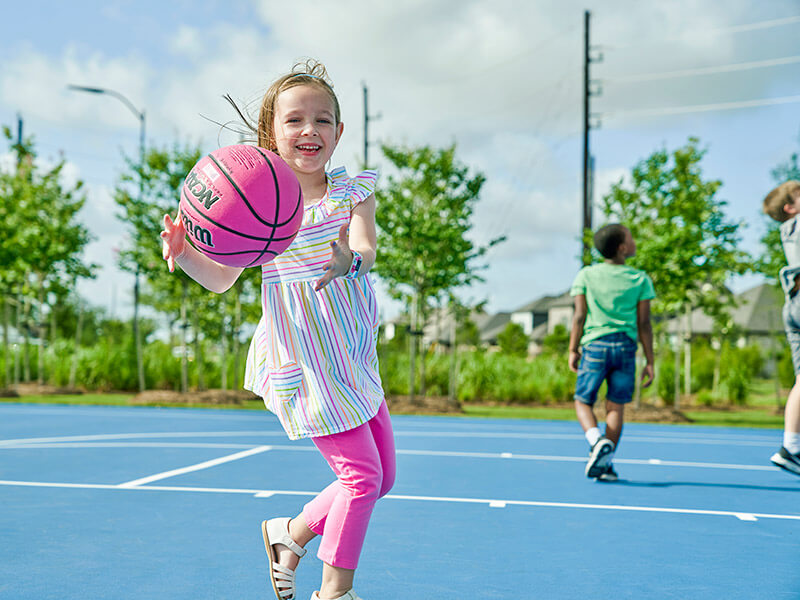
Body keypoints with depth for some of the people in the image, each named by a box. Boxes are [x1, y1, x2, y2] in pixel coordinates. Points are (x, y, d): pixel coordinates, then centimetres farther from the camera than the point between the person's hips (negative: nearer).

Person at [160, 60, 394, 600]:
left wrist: (349, 259, -44)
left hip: (355, 357, 5)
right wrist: (184, 254, -21)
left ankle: (290, 533, 33)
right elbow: (222, 278, -1)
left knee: (381, 476, 13)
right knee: (362, 472, -6)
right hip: (304, 359, -5)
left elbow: (366, 250, -20)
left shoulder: (354, 190, -1)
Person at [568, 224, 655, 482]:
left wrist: (573, 350, 7)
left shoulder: (586, 275, 3)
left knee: (583, 401, 9)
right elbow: (644, 324, 1)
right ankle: (605, 464, 6)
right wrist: (649, 362, 6)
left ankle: (597, 440, -17)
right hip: (626, 346, 1)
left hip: (595, 345, 0)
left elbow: (579, 316, 0)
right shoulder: (640, 279, 3)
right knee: (616, 406, 7)